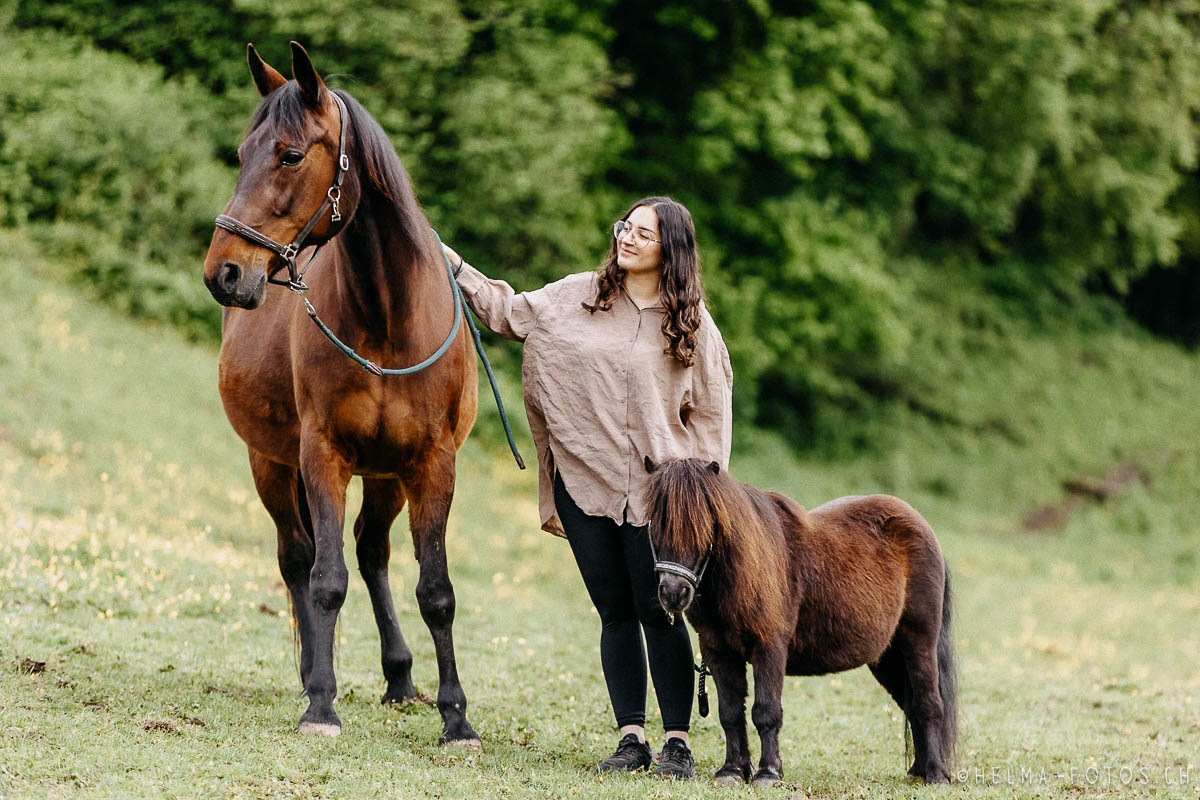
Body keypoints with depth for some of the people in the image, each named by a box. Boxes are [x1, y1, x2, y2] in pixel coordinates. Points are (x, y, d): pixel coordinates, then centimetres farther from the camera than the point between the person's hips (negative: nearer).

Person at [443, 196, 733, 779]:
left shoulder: (692, 324, 0)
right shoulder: (580, 297, 6)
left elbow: (710, 413, 3)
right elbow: (510, 313, 17)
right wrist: (456, 269, 10)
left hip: (656, 489, -3)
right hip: (585, 483, 3)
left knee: (659, 615, -4)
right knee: (616, 615, 7)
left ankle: (677, 741, 2)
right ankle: (631, 737, 12)